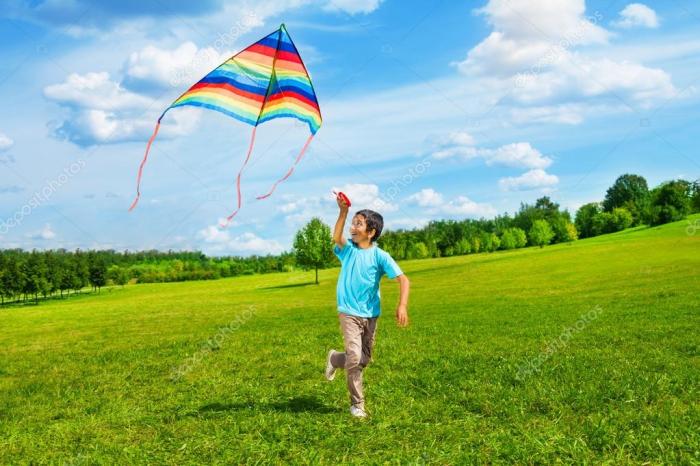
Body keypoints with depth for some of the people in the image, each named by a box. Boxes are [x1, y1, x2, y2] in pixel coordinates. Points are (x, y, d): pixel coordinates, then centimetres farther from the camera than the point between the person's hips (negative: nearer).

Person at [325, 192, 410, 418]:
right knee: (354, 357, -13)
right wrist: (343, 211, -39)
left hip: (371, 315, 2)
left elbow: (403, 279, -14)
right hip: (349, 313, -1)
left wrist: (402, 305, -28)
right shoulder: (348, 249, -3)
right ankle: (357, 404, 4)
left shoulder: (380, 256, -7)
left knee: (364, 360, 13)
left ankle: (335, 359, 42)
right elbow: (336, 237, -26)